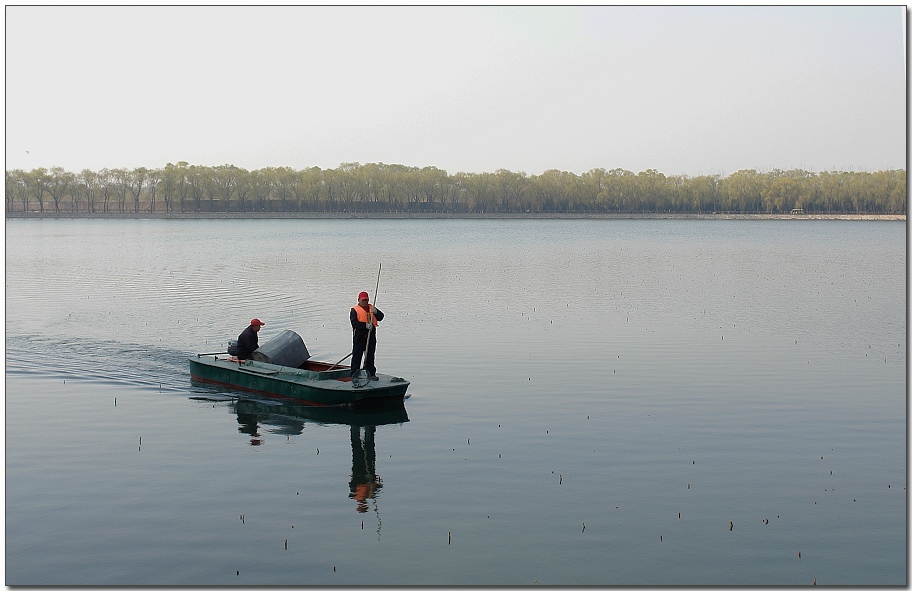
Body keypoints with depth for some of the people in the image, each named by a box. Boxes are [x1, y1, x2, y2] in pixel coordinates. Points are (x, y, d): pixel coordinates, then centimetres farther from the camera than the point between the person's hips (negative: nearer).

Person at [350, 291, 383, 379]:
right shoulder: (354, 310, -2)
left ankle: (371, 373, 18)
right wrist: (365, 325, -24)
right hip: (359, 337, -5)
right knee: (357, 356, -2)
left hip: (371, 337, 5)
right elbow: (354, 323, -15)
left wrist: (376, 312, -14)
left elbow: (381, 317, 6)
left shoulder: (371, 308, 14)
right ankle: (354, 374, 2)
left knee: (370, 356, 11)